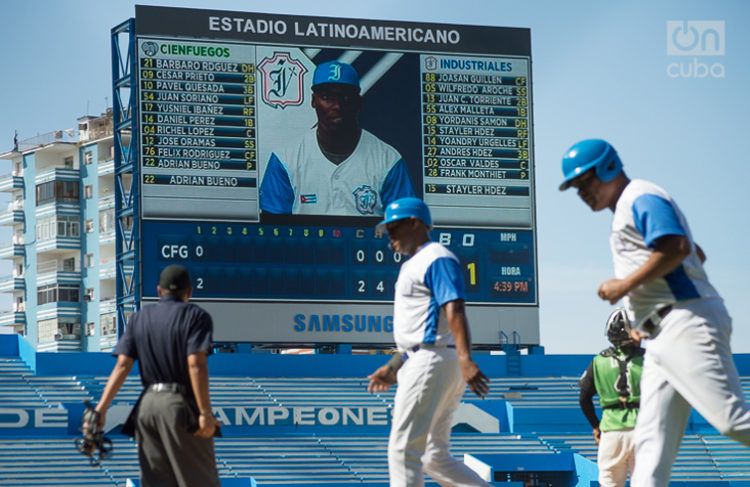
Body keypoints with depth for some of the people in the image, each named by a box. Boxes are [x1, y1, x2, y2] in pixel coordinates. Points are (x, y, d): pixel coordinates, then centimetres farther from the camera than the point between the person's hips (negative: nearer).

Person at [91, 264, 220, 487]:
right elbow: (196, 365, -13)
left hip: (146, 404, 5)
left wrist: (101, 409, -1)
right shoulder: (196, 316, 0)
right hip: (180, 404, -5)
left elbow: (122, 366, 3)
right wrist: (205, 413, -15)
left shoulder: (139, 318, 13)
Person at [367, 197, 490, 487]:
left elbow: (454, 310, -22)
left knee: (404, 449, -10)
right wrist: (392, 368, 28)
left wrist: (465, 359, -34)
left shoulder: (436, 258, -9)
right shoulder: (412, 266, 23)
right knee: (435, 457, 9)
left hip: (432, 363, -11)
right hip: (418, 363, 11)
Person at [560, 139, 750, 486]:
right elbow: (696, 254, 33)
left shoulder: (640, 198, -4)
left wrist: (625, 286, -14)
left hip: (688, 324, -11)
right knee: (652, 441, 0)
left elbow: (676, 248, -21)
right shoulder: (628, 210, 26)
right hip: (664, 337, 11)